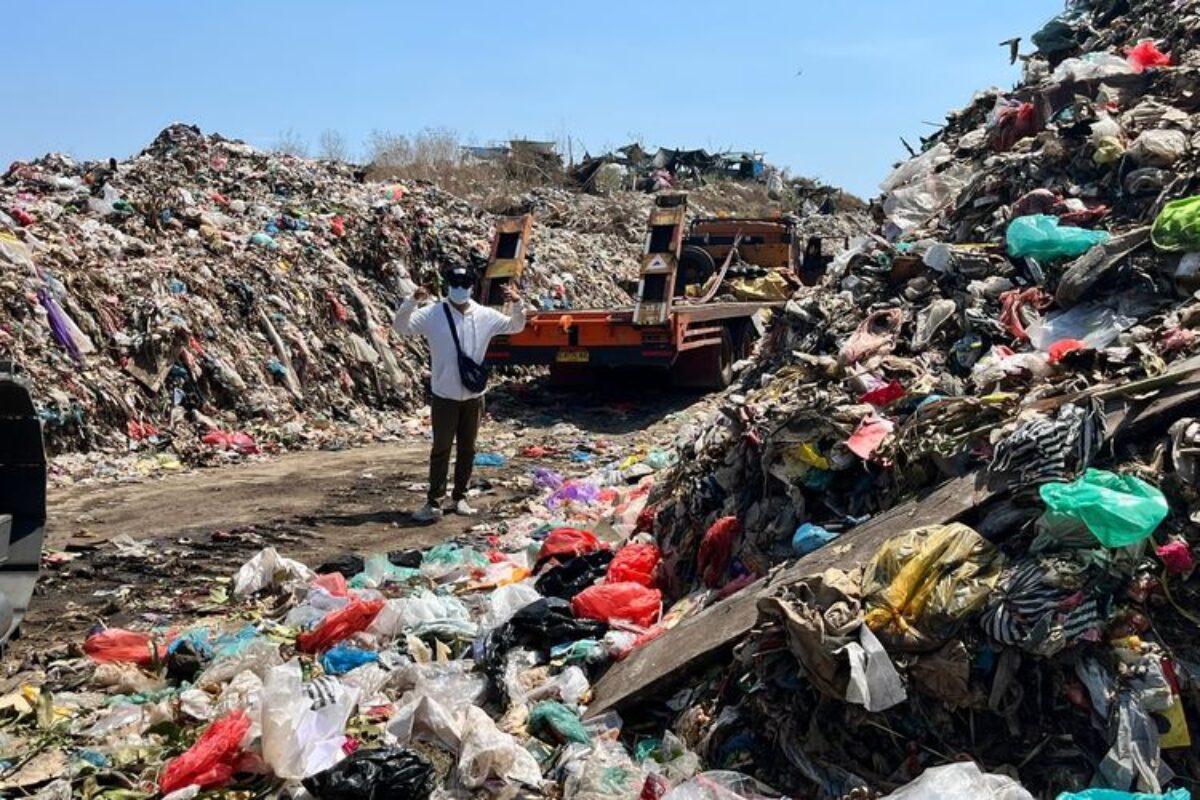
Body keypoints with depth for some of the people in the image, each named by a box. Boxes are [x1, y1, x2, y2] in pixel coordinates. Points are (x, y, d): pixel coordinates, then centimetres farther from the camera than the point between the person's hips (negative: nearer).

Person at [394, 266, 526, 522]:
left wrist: (517, 303, -11)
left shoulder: (485, 316, 1)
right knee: (441, 449, -1)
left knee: (467, 449, 12)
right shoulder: (432, 314, -7)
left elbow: (516, 326, 8)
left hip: (473, 395, 3)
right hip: (444, 395, -3)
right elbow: (401, 328, -13)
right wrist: (411, 302, -29)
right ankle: (434, 503, 3)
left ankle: (460, 497, 25)